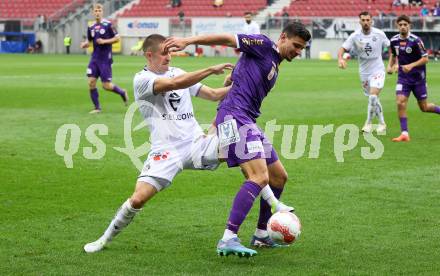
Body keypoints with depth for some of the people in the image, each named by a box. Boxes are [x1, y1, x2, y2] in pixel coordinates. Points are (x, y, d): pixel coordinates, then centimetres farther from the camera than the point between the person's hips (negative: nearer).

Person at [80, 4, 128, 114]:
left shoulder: (108, 25, -7)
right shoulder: (91, 27, 8)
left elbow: (117, 38, -6)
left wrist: (104, 41, -17)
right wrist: (84, 44, -4)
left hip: (105, 59, -5)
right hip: (95, 58, 5)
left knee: (106, 86, -5)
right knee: (91, 82, -5)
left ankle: (122, 92, 25)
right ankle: (97, 107, 7)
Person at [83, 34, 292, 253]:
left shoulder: (177, 72, 15)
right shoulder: (141, 80, -4)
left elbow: (214, 95, 16)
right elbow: (174, 84, -22)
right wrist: (211, 70, -23)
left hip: (197, 143, 5)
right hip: (166, 151, -5)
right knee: (138, 199, -19)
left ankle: (274, 206, -5)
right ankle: (105, 239, 7)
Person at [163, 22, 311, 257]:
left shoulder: (274, 67, 25)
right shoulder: (264, 46, 0)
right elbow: (227, 39, -8)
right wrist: (187, 41, -17)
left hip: (247, 121, 10)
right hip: (235, 117, -10)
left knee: (279, 177, 14)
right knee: (259, 177, -22)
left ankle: (261, 235, 25)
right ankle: (228, 240, -27)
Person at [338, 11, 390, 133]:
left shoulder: (379, 34, -9)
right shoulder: (355, 36, -9)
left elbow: (390, 47, 5)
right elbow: (343, 49, -12)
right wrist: (340, 58, -33)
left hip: (378, 70, -2)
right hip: (364, 72, 2)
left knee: (373, 96, -20)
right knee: (374, 100, 12)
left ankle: (368, 123, -4)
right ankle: (382, 123, 29)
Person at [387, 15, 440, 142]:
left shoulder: (415, 40, -16)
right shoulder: (394, 40, -1)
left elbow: (425, 58, -14)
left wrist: (411, 65, -25)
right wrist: (390, 66, 1)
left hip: (418, 78, -3)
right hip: (403, 78, 3)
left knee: (424, 107, 5)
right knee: (400, 103, -15)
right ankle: (404, 134, -10)